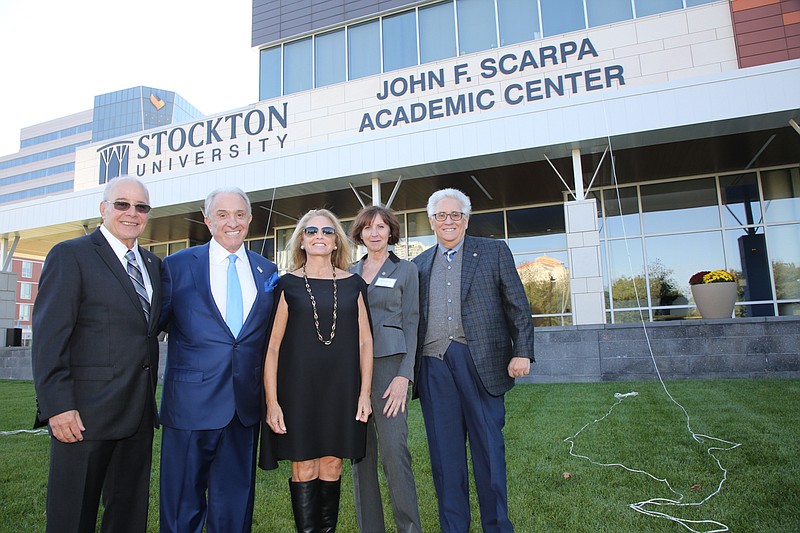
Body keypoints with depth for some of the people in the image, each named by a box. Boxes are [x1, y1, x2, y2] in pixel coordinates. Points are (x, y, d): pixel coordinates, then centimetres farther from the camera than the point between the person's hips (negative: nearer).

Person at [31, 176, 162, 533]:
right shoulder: (70, 255, -5)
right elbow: (48, 336, -12)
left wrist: (149, 394, 10)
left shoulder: (153, 264, 13)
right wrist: (58, 406, -17)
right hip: (84, 413, -6)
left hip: (138, 411, 6)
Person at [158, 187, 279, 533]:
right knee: (183, 505, 11)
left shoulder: (268, 272, 7)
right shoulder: (178, 266, -1)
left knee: (234, 504, 16)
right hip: (192, 401, -2)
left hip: (246, 405, 3)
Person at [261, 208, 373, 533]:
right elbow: (272, 346, -2)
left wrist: (364, 392, 1)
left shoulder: (353, 284, 7)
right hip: (298, 389, -2)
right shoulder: (287, 285, 1)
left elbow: (365, 340, 7)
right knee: (304, 469, 5)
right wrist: (272, 402, -7)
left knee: (332, 466, 10)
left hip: (341, 389, 2)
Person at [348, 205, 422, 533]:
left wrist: (404, 375, -10)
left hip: (388, 364, -4)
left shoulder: (406, 270, 6)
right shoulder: (350, 273, 15)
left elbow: (411, 323, 0)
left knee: (394, 452, -9)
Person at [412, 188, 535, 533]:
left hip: (481, 362, -2)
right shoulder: (419, 265, 15)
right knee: (444, 453, 9)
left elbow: (518, 306, 4)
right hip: (434, 366, 3)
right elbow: (412, 320, 14)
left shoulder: (494, 252, 7)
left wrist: (522, 352, -6)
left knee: (488, 448, 6)